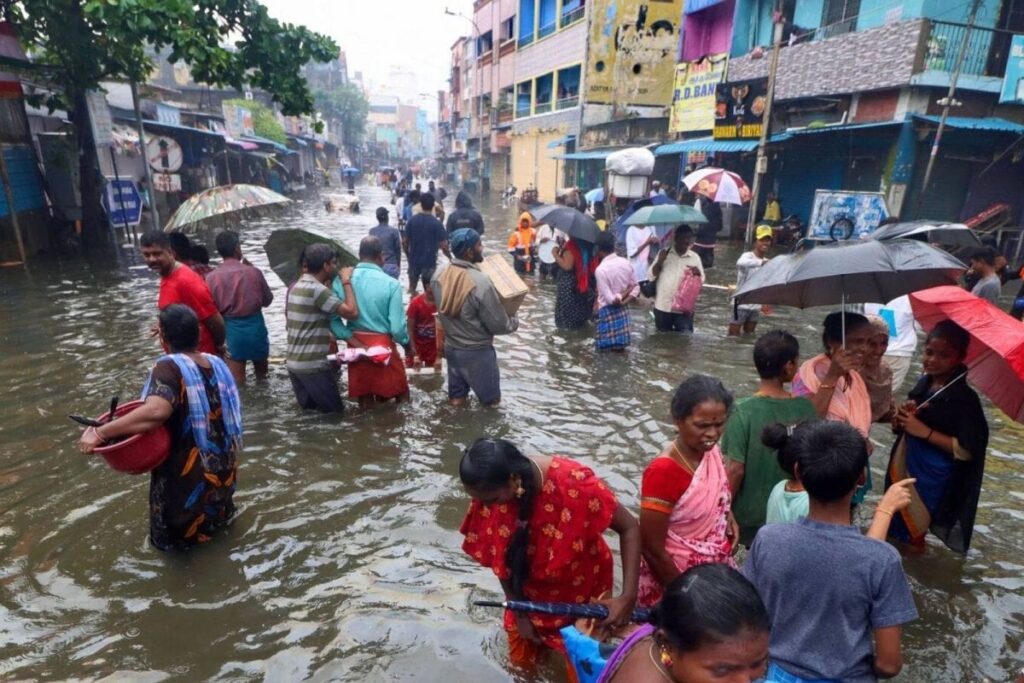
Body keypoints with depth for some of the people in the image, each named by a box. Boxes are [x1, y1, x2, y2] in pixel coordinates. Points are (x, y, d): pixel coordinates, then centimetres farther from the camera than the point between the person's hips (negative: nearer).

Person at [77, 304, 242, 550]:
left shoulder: (170, 367, -23)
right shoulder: (216, 362, -3)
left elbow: (156, 411, -41)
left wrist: (100, 433, -35)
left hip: (188, 474, -6)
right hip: (223, 467, 7)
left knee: (177, 532, 21)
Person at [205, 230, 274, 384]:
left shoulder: (211, 277, -6)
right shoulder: (253, 272, -9)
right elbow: (267, 300, 4)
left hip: (231, 329, 0)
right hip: (255, 325, 0)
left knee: (237, 380, 9)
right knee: (262, 374, 21)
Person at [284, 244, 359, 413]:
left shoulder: (294, 287, 10)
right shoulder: (317, 289, -17)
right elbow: (352, 312, -23)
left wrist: (324, 336, 22)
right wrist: (347, 282, -12)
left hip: (293, 363, 9)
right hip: (313, 366, -9)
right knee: (335, 412, 2)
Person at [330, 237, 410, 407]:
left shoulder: (341, 280, -3)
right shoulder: (391, 284, -13)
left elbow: (333, 319, -10)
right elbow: (398, 327, -14)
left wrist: (355, 343, -8)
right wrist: (407, 345, 4)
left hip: (356, 347, 4)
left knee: (364, 396, 16)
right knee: (400, 395, 12)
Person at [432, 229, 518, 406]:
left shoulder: (438, 278, -7)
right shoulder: (481, 283, -27)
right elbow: (499, 325, -19)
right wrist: (514, 321, 1)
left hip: (450, 348, 7)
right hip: (477, 352, -7)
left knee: (456, 399, 21)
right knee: (491, 401, 12)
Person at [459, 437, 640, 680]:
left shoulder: (573, 482, -36)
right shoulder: (490, 492, -24)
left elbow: (629, 528, -24)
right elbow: (498, 558, -10)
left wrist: (628, 597, -30)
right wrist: (519, 612, -3)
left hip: (582, 589, -3)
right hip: (529, 592, 3)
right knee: (522, 661, 18)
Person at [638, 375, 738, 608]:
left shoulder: (711, 452, -7)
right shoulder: (664, 471, -28)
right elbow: (651, 549, -22)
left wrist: (728, 515, -5)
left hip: (715, 573, 7)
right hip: (674, 579, -6)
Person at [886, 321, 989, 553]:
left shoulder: (965, 399, -18)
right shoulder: (924, 382, 1)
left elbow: (967, 450, -20)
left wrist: (926, 432, -23)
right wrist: (902, 416, -10)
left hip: (932, 476, -6)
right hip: (904, 463, 6)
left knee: (912, 532, 8)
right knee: (895, 521, 20)